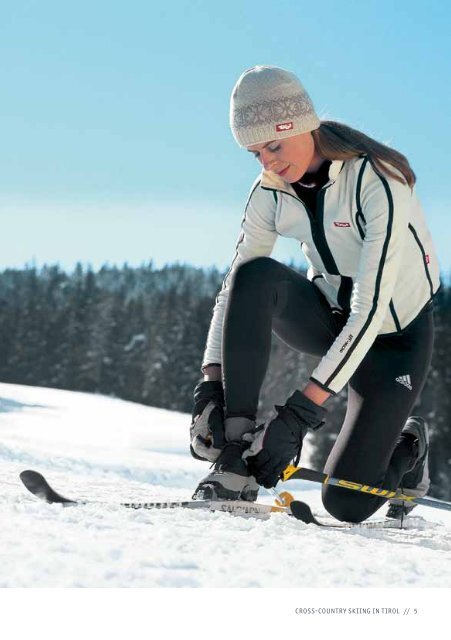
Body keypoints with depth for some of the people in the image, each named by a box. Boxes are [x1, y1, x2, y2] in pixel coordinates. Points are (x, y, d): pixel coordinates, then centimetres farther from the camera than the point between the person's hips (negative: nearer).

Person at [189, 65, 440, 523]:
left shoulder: (377, 184, -29)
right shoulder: (270, 193, -10)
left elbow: (370, 309, -34)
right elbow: (234, 288, -12)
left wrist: (301, 409, -39)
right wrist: (211, 383, -28)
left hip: (394, 335, -5)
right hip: (328, 317, 5)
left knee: (345, 506, -12)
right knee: (255, 276, -30)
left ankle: (407, 451, 23)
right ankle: (237, 453, -25)